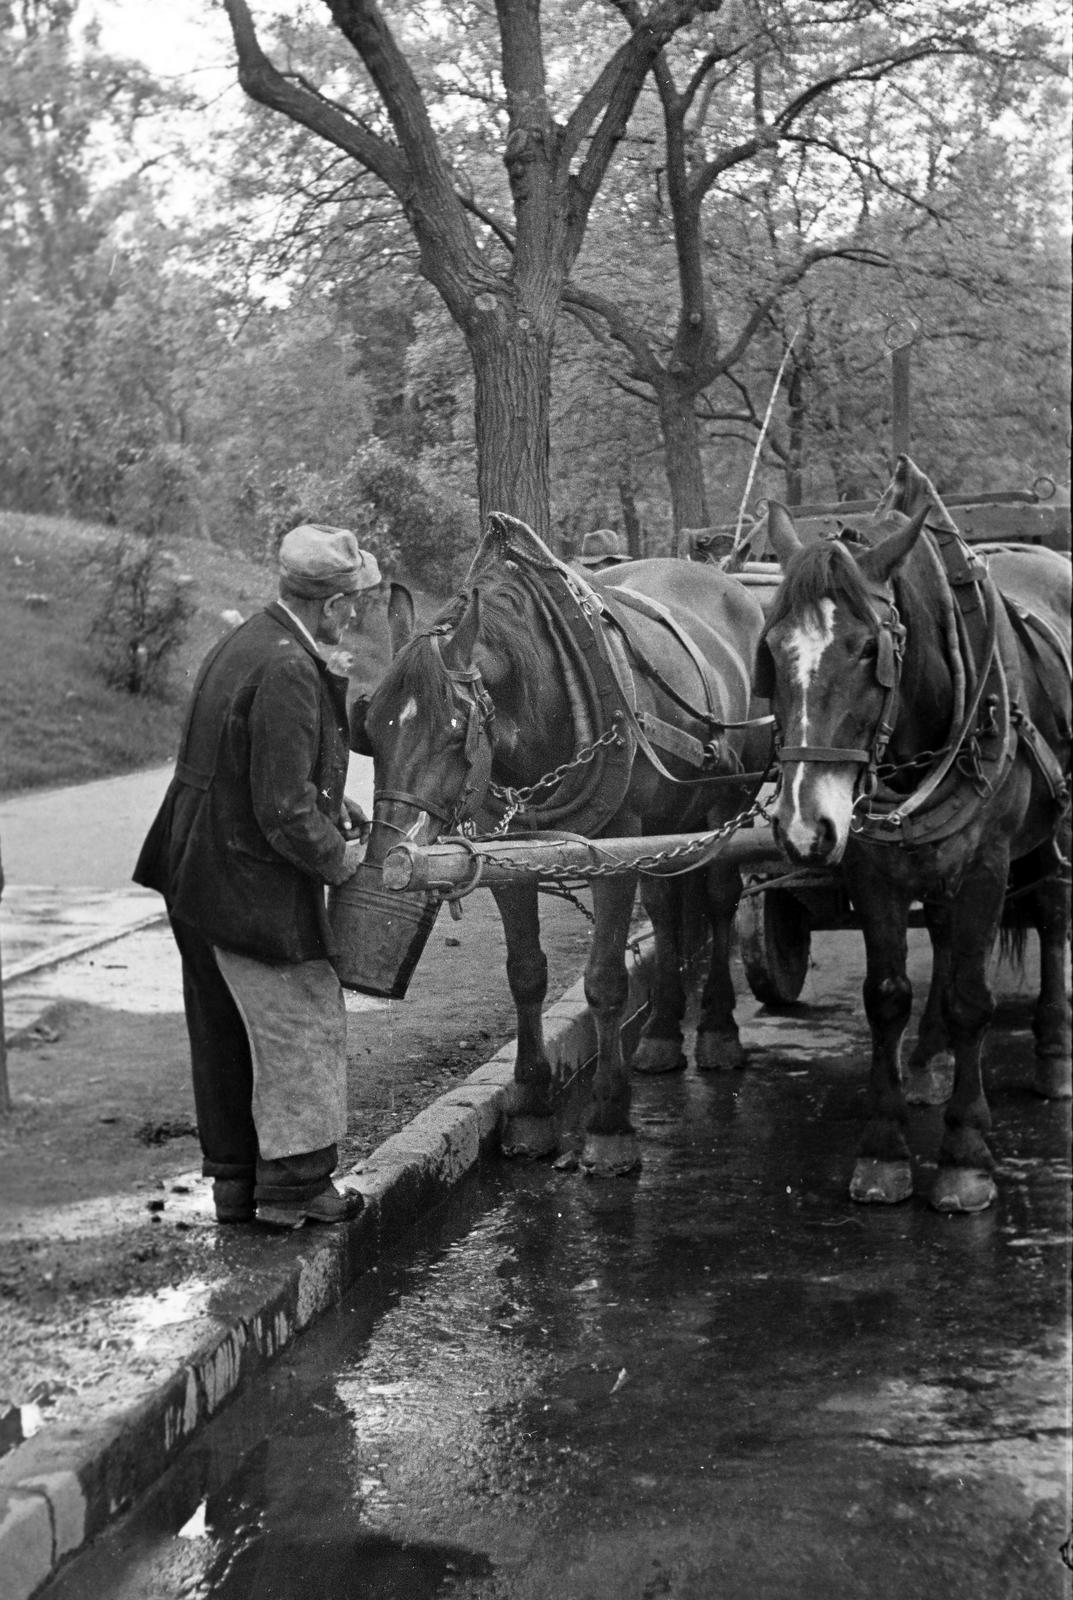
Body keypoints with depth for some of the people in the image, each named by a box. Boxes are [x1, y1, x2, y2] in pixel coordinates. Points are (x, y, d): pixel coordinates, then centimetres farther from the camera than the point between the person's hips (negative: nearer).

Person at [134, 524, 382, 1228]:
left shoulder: (247, 642, 8)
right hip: (254, 887, -10)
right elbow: (285, 813, -25)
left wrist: (337, 808, 12)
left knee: (227, 1033, 17)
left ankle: (235, 1180, 29)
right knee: (306, 1026, 4)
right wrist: (341, 859, -9)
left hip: (198, 876, 10)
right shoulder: (287, 672, -24)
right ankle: (295, 1184, 14)